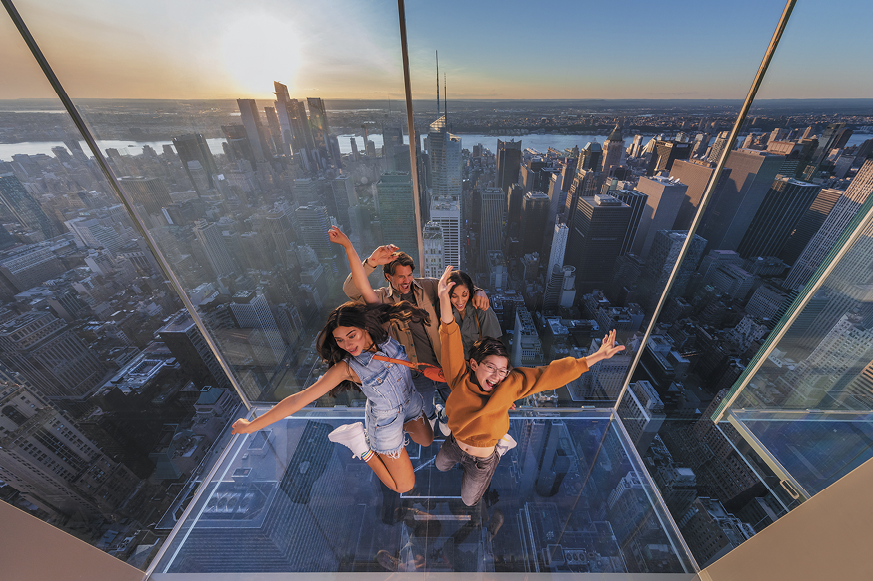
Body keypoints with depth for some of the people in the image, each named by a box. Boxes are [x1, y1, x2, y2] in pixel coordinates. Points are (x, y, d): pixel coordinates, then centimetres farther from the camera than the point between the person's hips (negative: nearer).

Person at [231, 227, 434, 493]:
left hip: (410, 403, 5)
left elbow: (364, 287, -27)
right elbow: (299, 399, -26)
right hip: (385, 420, -4)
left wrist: (348, 246, -31)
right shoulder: (346, 367, -30)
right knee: (404, 485, 12)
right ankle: (358, 440, 19)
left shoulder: (382, 330, -23)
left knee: (426, 441, 31)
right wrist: (252, 425, -23)